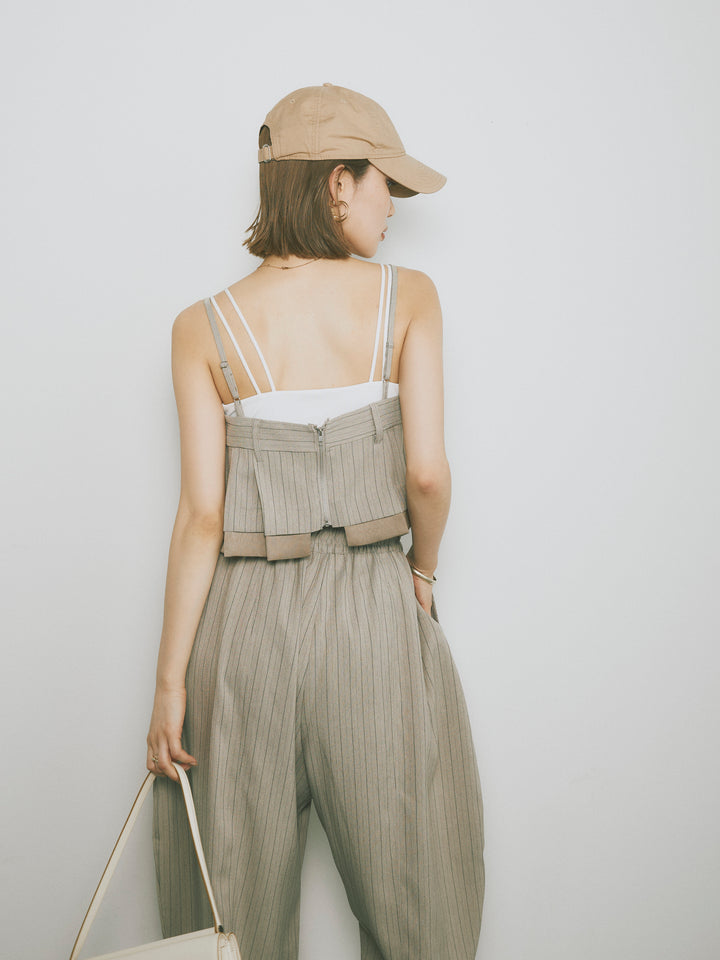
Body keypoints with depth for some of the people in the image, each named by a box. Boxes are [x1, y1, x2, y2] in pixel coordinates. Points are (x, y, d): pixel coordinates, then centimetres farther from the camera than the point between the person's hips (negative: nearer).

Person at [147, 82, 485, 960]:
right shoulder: (408, 296, -4)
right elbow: (428, 472, -12)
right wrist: (421, 567, 8)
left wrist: (170, 680, -2)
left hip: (246, 618, 2)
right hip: (376, 610, -1)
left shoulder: (203, 328, -2)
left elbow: (202, 513, -7)